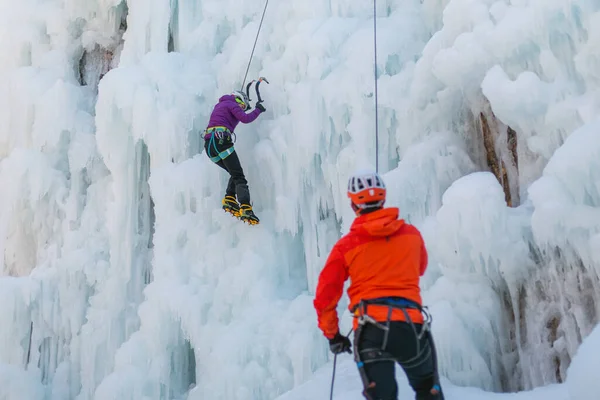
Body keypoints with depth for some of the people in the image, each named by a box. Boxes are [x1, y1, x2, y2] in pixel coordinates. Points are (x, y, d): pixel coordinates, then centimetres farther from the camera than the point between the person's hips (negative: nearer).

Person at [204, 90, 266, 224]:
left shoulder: (220, 104, 31)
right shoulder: (232, 104, 6)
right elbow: (245, 119, -9)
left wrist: (240, 112, 52)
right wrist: (258, 110, 5)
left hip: (209, 145, 8)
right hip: (221, 141, -8)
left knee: (235, 173, 19)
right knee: (239, 176, -12)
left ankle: (229, 200, 0)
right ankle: (246, 209, -26)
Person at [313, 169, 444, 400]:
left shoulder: (346, 245, 2)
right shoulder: (412, 234, 9)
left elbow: (325, 296, 3)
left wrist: (332, 334, 17)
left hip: (371, 330, -2)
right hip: (412, 325, 2)